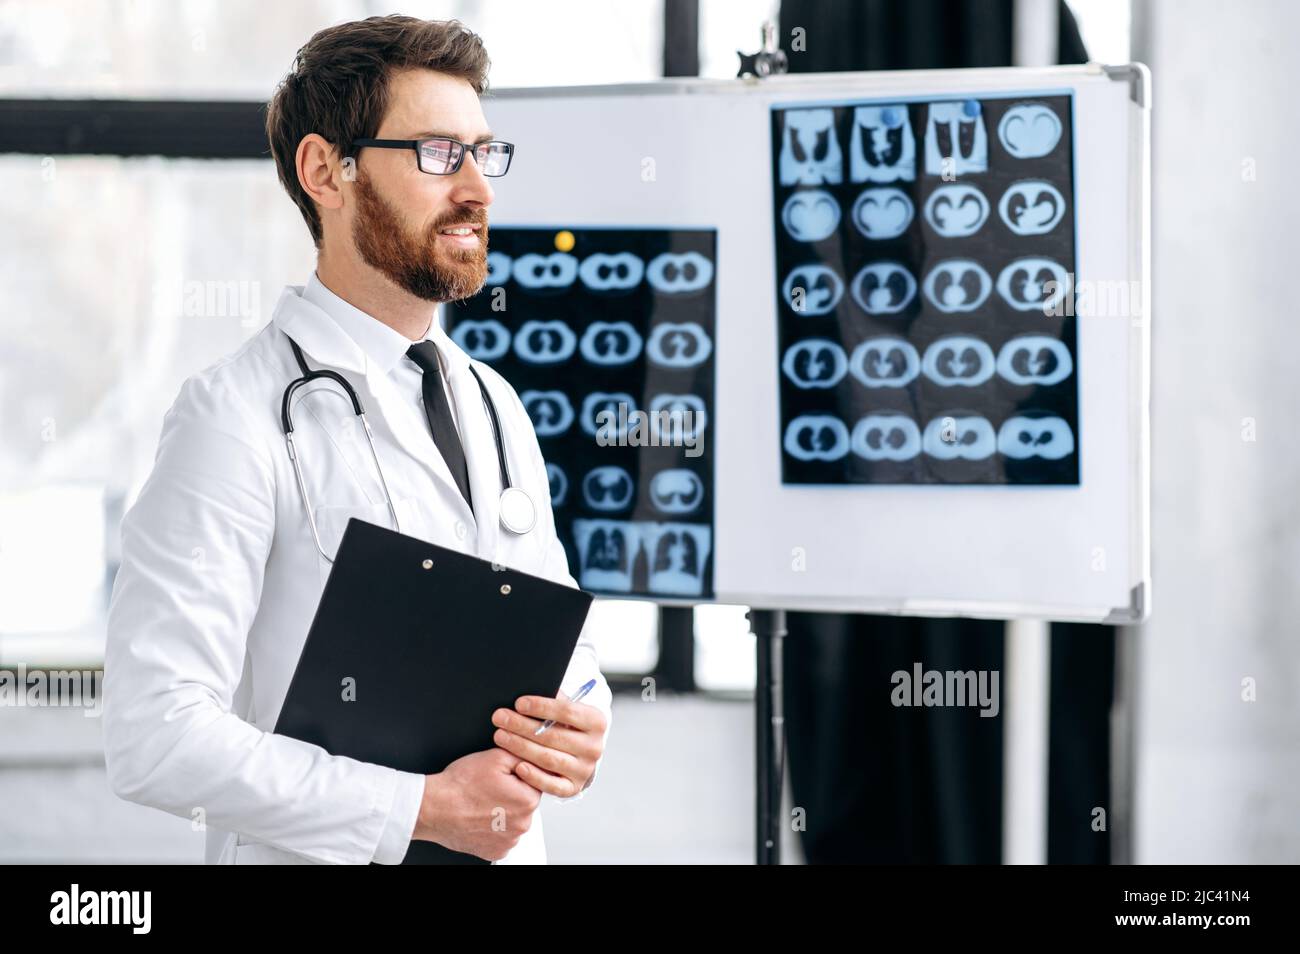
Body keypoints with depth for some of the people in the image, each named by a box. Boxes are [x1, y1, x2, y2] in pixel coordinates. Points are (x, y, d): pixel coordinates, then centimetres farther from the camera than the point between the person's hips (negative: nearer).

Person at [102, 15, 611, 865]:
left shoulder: (493, 404, 8)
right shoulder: (239, 415, -15)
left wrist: (583, 724, -7)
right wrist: (421, 809, -23)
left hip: (508, 845, 7)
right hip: (323, 855, -7)